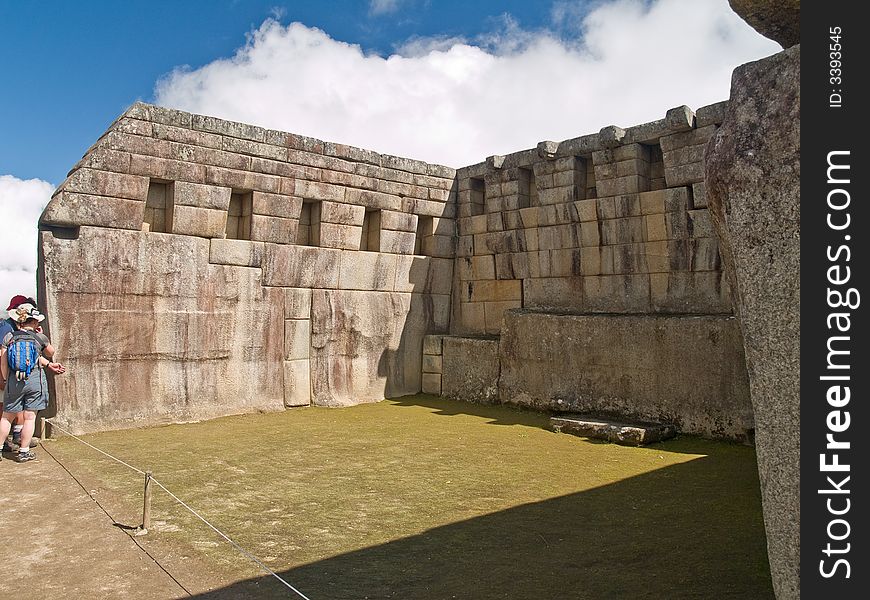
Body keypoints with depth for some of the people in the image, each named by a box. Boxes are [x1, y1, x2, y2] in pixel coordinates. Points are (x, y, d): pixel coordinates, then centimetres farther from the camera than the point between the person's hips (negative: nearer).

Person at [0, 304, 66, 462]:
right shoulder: (39, 338, -4)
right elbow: (51, 353, 14)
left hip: (13, 381, 2)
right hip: (35, 380, -2)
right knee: (29, 417, 5)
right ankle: (23, 451, 9)